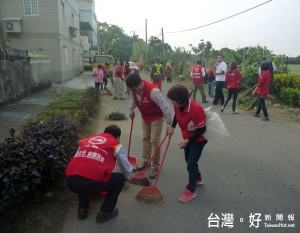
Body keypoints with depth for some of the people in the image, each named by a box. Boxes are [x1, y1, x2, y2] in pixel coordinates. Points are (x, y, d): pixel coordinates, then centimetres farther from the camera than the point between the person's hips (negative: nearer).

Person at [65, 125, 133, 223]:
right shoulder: (116, 145, 15)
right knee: (120, 178, 21)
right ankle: (105, 212, 25)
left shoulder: (86, 140, 28)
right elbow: (127, 170, 24)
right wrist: (127, 177, 49)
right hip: (92, 183, -5)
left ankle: (82, 209, 36)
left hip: (71, 182, 6)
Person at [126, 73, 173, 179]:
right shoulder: (134, 89, -16)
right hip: (145, 117, 7)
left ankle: (155, 167, 11)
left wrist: (169, 126, -31)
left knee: (155, 141, -4)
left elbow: (166, 108, -34)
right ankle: (146, 161, 33)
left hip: (156, 117, -7)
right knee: (145, 138, 16)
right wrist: (131, 110, 8)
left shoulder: (153, 91, -38)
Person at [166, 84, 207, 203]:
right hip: (187, 137, 8)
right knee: (188, 160, 20)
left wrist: (187, 140, -25)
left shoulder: (196, 109, -36)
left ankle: (191, 190, 12)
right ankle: (198, 178, 45)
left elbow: (202, 129, -27)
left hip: (198, 139, -8)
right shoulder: (178, 106, -15)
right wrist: (172, 127, -4)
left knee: (191, 163, -5)